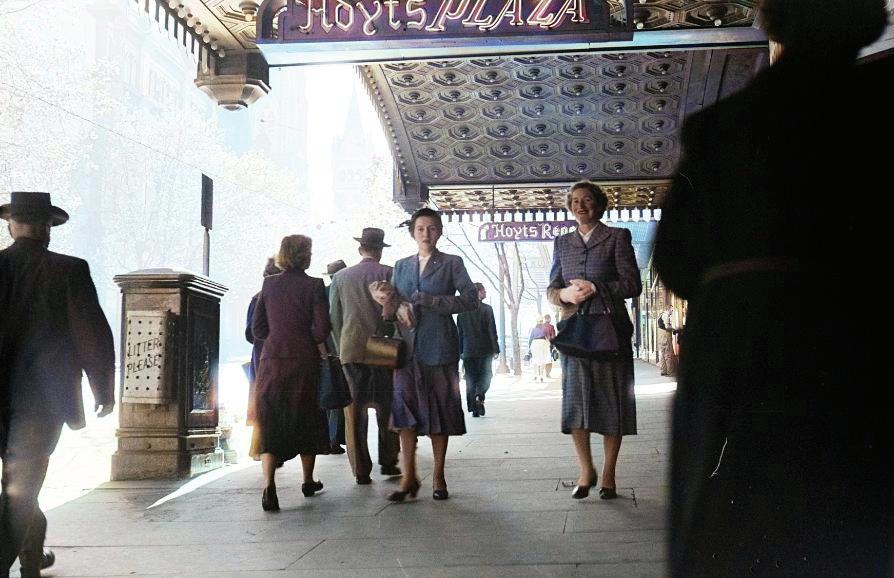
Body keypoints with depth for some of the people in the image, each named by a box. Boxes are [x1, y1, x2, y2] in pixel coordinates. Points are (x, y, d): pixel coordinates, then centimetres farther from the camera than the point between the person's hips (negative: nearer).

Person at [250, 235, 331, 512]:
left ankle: (269, 486, -17)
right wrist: (314, 341, 8)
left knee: (270, 425, 1)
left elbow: (258, 328, 6)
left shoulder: (269, 284, 4)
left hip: (271, 361, 2)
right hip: (304, 362, -2)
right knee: (307, 420, 16)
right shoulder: (314, 285, -6)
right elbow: (322, 328, -12)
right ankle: (308, 481, 29)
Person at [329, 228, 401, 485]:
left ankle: (361, 470, 2)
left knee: (355, 410, 3)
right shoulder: (388, 273, -2)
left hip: (351, 350, 2)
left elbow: (333, 316, 9)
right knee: (386, 407, 11)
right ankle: (387, 462, 13)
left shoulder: (340, 277, 7)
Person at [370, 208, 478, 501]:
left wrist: (428, 301, -13)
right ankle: (408, 477, 2)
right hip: (407, 345, 3)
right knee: (405, 409, -4)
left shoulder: (452, 264, 4)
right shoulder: (401, 266, 16)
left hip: (439, 347, -3)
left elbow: (470, 299, -6)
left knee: (439, 409, 2)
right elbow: (392, 303, 17)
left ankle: (439, 477, 12)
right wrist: (398, 306, -7)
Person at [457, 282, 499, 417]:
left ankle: (473, 407, 4)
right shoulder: (487, 309, -6)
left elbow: (459, 332, 8)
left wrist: (460, 351, 12)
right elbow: (492, 331, -8)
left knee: (471, 380, 7)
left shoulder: (462, 311, 6)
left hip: (468, 350, 3)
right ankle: (479, 397, -20)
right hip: (484, 350, -3)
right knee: (485, 376, 5)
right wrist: (495, 349, -2)